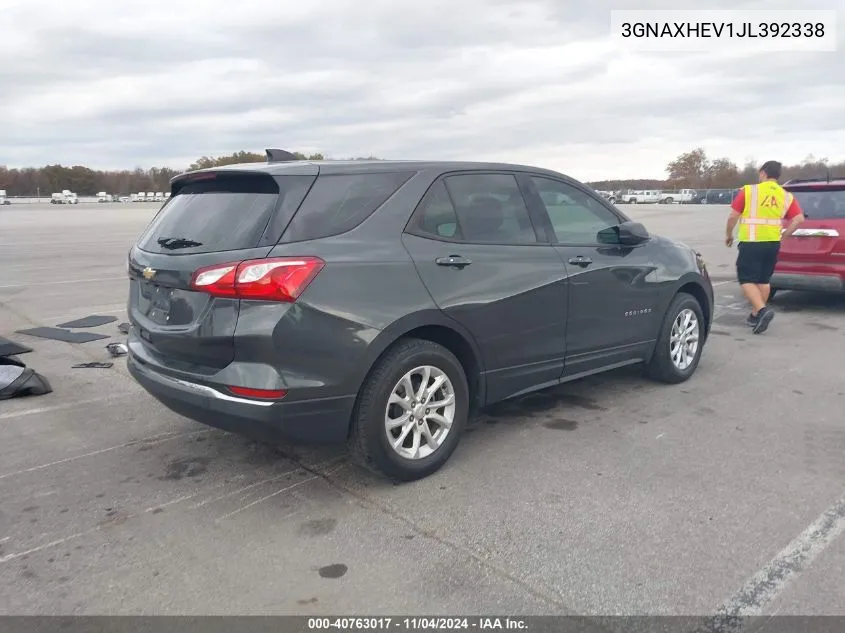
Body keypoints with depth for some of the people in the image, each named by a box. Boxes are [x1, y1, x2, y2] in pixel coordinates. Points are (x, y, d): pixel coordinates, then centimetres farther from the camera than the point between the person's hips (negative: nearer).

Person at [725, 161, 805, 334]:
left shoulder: (749, 191, -5)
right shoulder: (786, 196, 7)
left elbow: (733, 216, -6)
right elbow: (799, 218, -1)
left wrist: (728, 235, 9)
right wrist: (783, 235, 10)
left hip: (750, 243, -5)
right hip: (773, 243, 5)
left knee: (746, 279, 0)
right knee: (763, 280, 16)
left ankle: (762, 310, -20)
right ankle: (756, 315, 22)